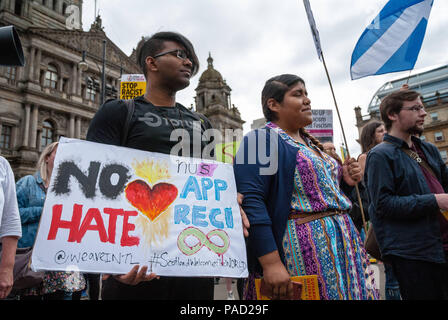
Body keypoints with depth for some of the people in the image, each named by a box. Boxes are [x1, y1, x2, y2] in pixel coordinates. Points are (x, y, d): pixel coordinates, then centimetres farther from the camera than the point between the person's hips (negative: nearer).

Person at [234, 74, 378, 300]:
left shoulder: (309, 142, 18)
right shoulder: (261, 140, -9)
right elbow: (250, 201, -21)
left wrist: (344, 181, 5)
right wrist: (271, 263, -27)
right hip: (302, 249, -8)